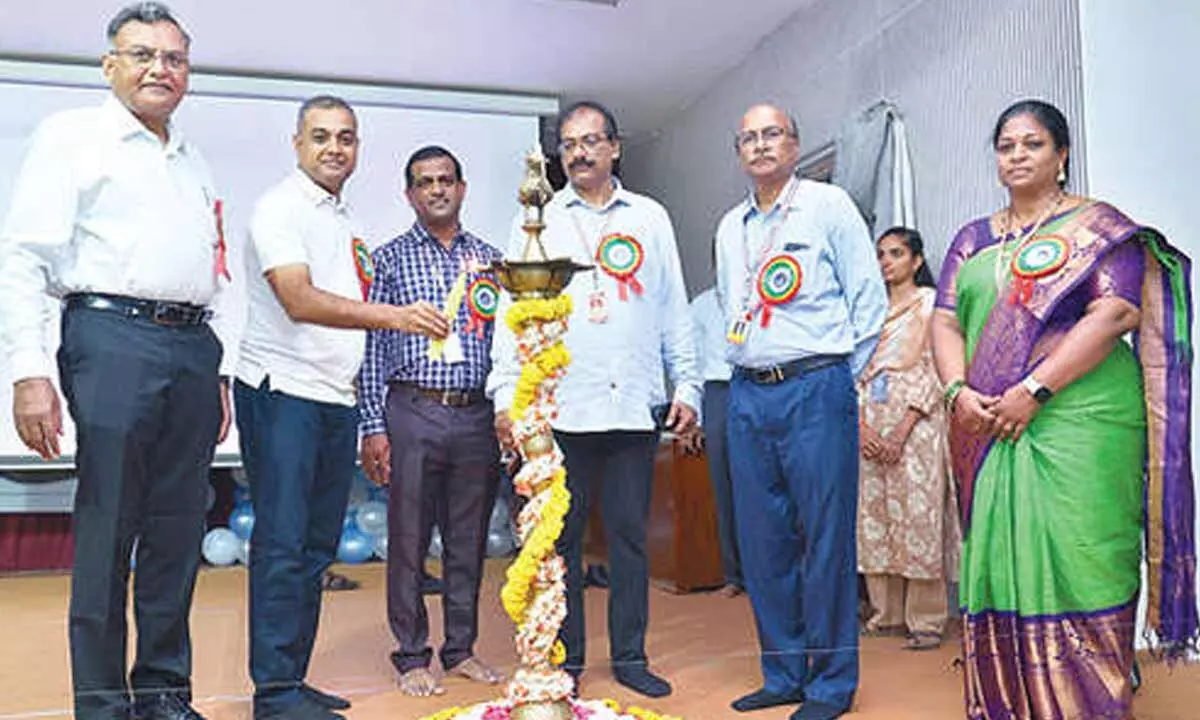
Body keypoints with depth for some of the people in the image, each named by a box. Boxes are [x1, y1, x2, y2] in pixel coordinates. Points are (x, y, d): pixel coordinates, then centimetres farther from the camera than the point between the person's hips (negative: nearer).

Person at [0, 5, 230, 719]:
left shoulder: (194, 159, 23)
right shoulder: (73, 135, 5)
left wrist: (218, 371, 17)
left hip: (194, 348, 6)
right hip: (113, 338, -5)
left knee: (178, 532, 8)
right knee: (107, 529, -3)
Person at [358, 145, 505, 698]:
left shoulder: (489, 258, 12)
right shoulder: (390, 258, 6)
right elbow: (372, 347, 2)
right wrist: (373, 426, -5)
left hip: (477, 415, 3)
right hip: (413, 411, -2)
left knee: (469, 538, 9)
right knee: (409, 538, 3)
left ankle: (462, 649, 23)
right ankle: (413, 657, 16)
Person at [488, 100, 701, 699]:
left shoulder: (650, 218, 13)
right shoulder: (537, 221, 9)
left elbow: (675, 310, 13)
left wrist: (686, 387, 6)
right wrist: (506, 395, -5)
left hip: (635, 405, 1)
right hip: (560, 406, -1)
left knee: (630, 535, 7)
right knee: (561, 537, 6)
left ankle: (630, 656, 20)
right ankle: (566, 659, 19)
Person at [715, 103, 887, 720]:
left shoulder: (829, 206, 1)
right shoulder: (730, 228, 17)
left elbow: (869, 298, 0)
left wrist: (839, 375, -1)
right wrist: (747, 370, 14)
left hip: (816, 390, -5)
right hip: (748, 396, 6)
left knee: (825, 536, -2)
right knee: (762, 541, 8)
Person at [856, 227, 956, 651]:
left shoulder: (932, 303, 2)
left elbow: (936, 372, -6)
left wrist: (902, 430, -13)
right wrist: (861, 424, -3)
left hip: (915, 421, -5)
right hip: (871, 425, 5)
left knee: (918, 515, -7)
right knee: (874, 512, 5)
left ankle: (925, 620, 2)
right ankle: (886, 613, 15)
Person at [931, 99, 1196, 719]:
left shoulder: (1097, 226, 3)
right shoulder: (973, 239, 18)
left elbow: (1115, 314, -10)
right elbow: (945, 322, 11)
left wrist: (1032, 390, -17)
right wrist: (958, 389, -8)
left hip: (1078, 424, -4)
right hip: (988, 432, 5)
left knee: (1073, 568, -5)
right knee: (996, 564, 6)